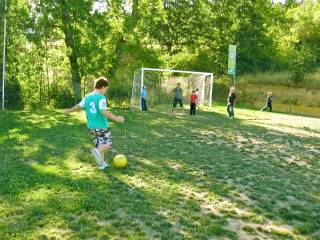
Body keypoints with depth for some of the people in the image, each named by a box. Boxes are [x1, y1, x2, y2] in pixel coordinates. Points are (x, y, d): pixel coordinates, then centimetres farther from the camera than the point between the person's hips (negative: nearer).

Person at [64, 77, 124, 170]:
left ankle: (101, 163, 21)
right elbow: (104, 112, -27)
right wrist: (116, 118, -25)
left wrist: (69, 110, 37)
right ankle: (97, 151, -22)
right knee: (108, 144, 4)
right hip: (102, 126, -7)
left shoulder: (87, 97, 7)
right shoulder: (101, 98, -16)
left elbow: (78, 106, 19)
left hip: (92, 126, 7)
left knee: (99, 144, 18)